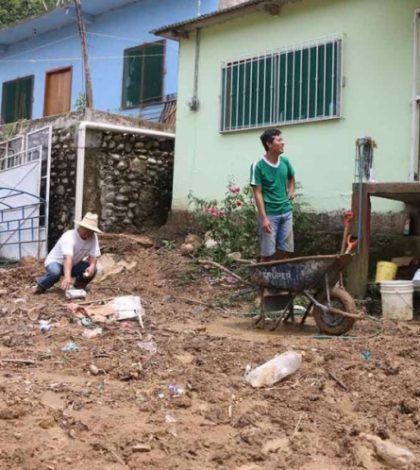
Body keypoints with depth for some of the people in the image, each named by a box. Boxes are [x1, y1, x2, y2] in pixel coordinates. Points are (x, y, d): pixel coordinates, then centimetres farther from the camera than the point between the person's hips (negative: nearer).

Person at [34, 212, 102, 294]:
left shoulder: (93, 237, -15)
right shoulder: (69, 237, -33)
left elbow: (93, 256, -12)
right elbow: (68, 258, -47)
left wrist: (92, 266, -37)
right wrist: (67, 277, -61)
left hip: (74, 265, 5)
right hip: (55, 261, -5)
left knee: (92, 270, -20)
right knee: (55, 272, -39)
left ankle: (78, 287, 8)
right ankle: (41, 284, -6)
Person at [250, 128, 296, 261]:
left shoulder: (285, 161, 5)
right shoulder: (258, 166, -11)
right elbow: (258, 193, -12)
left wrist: (291, 192, 7)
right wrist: (264, 218, -17)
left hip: (286, 212, 5)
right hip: (270, 214, -5)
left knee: (284, 250, 9)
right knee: (267, 253, -1)